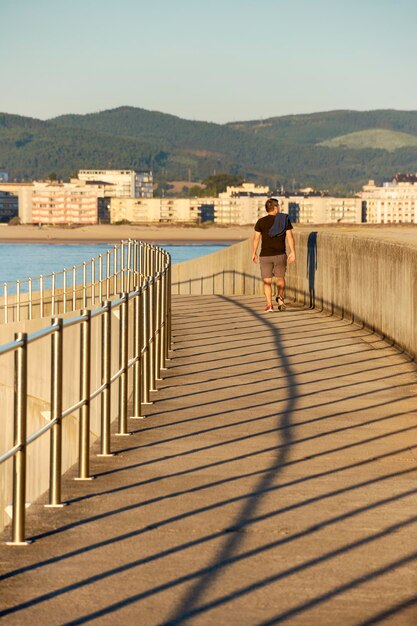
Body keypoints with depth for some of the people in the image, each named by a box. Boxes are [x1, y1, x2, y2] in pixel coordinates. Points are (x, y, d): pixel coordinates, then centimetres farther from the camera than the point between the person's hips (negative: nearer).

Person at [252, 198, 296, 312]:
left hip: (265, 255, 0)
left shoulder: (261, 222, -1)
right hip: (280, 255, 0)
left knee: (267, 281, 5)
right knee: (280, 278, 18)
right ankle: (280, 297, -3)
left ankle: (269, 304, -6)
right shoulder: (285, 220, 0)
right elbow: (290, 237, -4)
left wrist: (254, 253, 9)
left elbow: (256, 238, -1)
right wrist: (293, 252, -1)